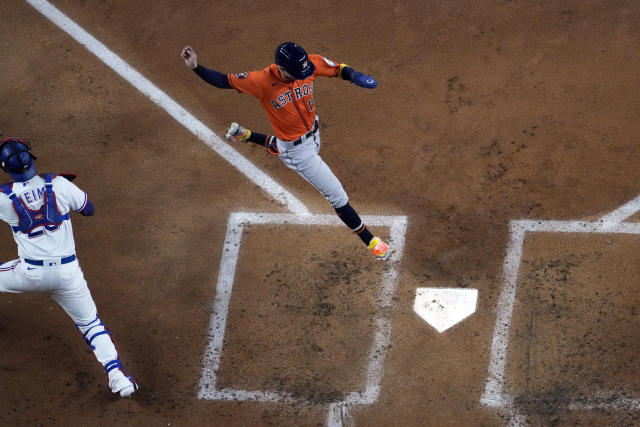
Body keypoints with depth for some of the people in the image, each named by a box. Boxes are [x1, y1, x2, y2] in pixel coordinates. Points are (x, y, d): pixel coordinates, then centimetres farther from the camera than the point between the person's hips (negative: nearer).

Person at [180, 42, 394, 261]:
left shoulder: (309, 64, -20)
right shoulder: (262, 81, -31)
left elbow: (338, 69, -7)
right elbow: (224, 81, -23)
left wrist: (354, 75, -29)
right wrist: (196, 67, -39)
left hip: (312, 134, 6)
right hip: (298, 151, -6)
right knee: (338, 196, 1)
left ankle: (246, 135, 53)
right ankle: (370, 241, 19)